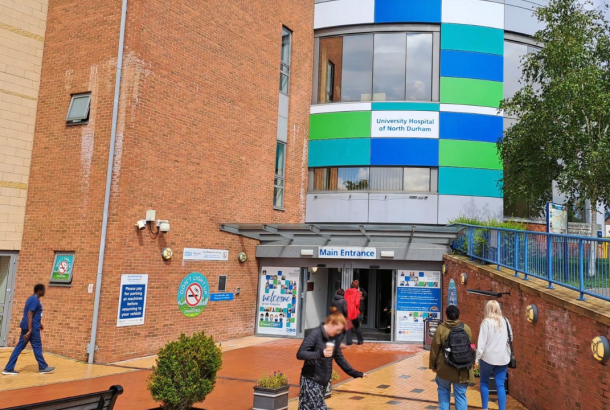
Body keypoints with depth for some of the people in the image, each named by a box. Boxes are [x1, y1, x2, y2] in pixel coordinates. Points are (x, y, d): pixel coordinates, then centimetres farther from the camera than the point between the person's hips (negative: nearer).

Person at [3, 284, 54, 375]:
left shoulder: (32, 298, 14)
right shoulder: (35, 300, -17)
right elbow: (29, 315, -23)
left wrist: (39, 323, 32)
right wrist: (30, 330, -26)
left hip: (26, 327, 10)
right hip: (32, 328, -10)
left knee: (20, 347, 9)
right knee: (37, 347, 2)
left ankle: (9, 368, 9)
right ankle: (43, 367, 13)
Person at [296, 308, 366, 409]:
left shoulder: (334, 338, 8)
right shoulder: (315, 334, -14)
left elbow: (339, 358, 16)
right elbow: (300, 354, -19)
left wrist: (354, 373, 11)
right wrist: (320, 353, -31)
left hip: (323, 381, 7)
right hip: (310, 381, -7)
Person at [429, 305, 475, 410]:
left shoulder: (441, 328, -8)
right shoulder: (466, 328, -2)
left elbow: (434, 348, -5)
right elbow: (470, 346, 7)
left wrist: (433, 365, 7)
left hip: (444, 367, -1)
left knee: (443, 391, 19)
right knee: (460, 394, 7)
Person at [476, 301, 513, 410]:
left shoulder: (486, 322, -9)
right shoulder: (505, 322, 4)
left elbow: (482, 342, -11)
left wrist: (477, 357, -6)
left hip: (488, 357, -3)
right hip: (503, 358, 3)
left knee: (484, 382, 14)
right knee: (500, 385, 5)